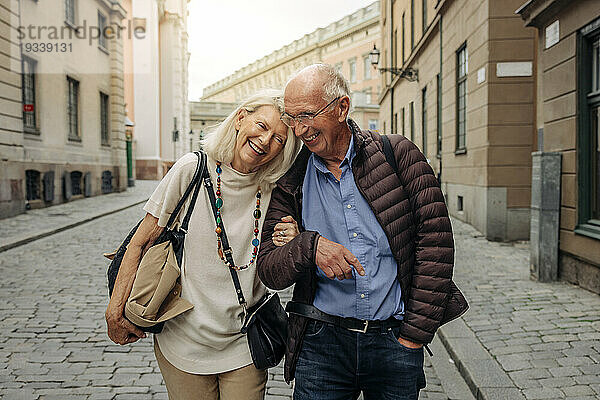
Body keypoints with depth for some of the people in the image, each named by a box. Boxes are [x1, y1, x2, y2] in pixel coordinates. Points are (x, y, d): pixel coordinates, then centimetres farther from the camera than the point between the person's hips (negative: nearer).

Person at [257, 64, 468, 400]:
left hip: (395, 341, -1)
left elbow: (436, 240, -5)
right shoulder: (291, 182, 2)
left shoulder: (398, 155, -2)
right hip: (322, 341, 1)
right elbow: (269, 271, 0)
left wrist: (414, 333, -7)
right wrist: (309, 246, -21)